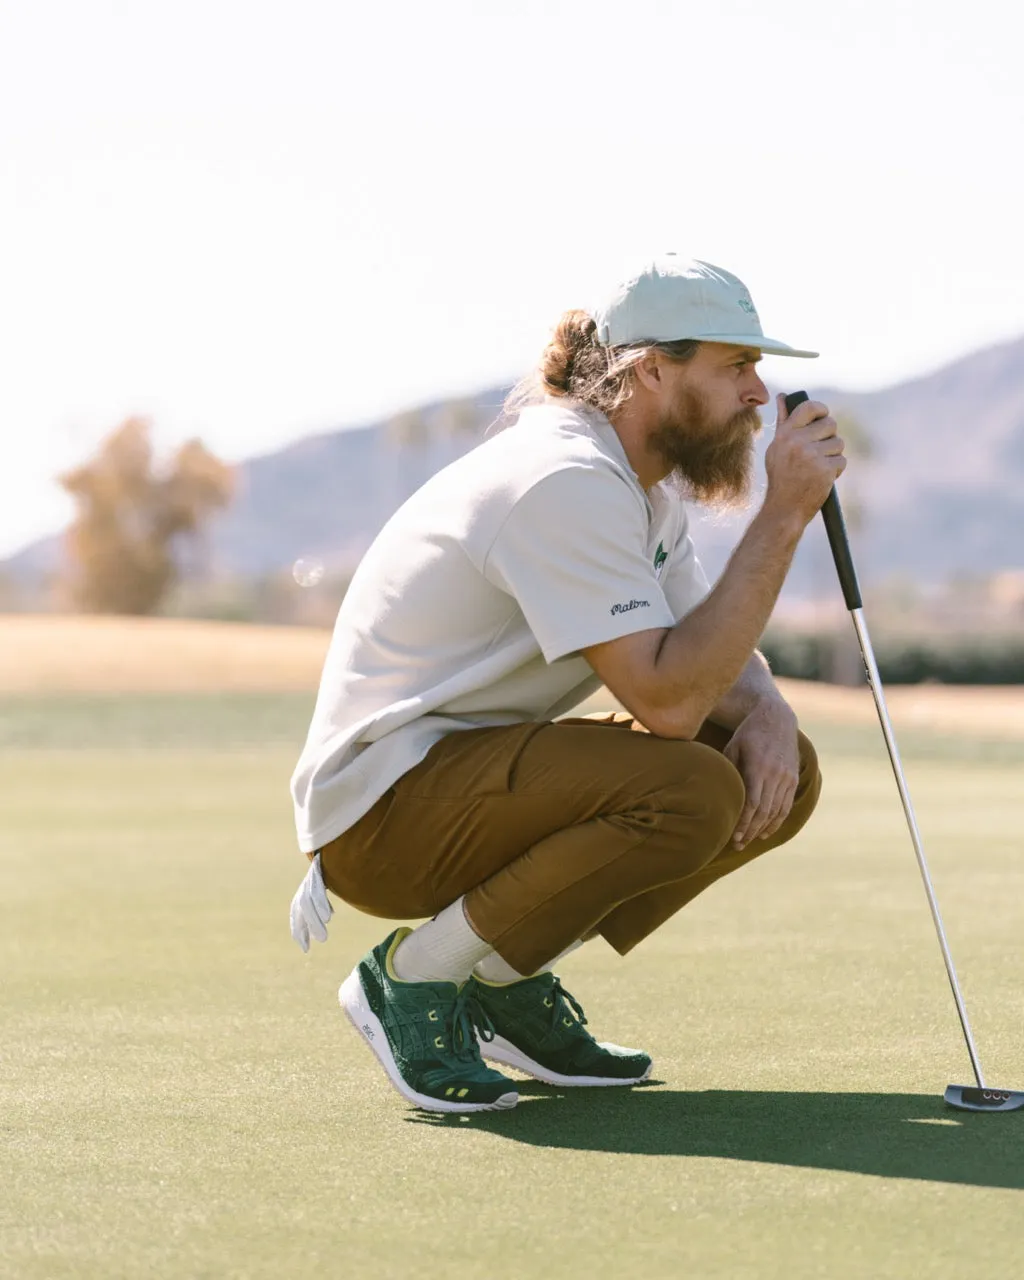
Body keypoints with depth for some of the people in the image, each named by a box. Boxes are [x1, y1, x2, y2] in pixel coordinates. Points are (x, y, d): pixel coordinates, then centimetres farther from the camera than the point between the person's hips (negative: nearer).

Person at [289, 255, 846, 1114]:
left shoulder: (644, 479, 9)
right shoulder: (566, 481, -22)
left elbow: (709, 653, 13)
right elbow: (666, 700, -29)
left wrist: (765, 713, -11)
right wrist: (784, 515, -27)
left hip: (479, 772, 10)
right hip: (381, 809, -10)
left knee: (779, 772, 0)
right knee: (689, 792, -30)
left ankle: (509, 981, 7)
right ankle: (417, 976, -12)